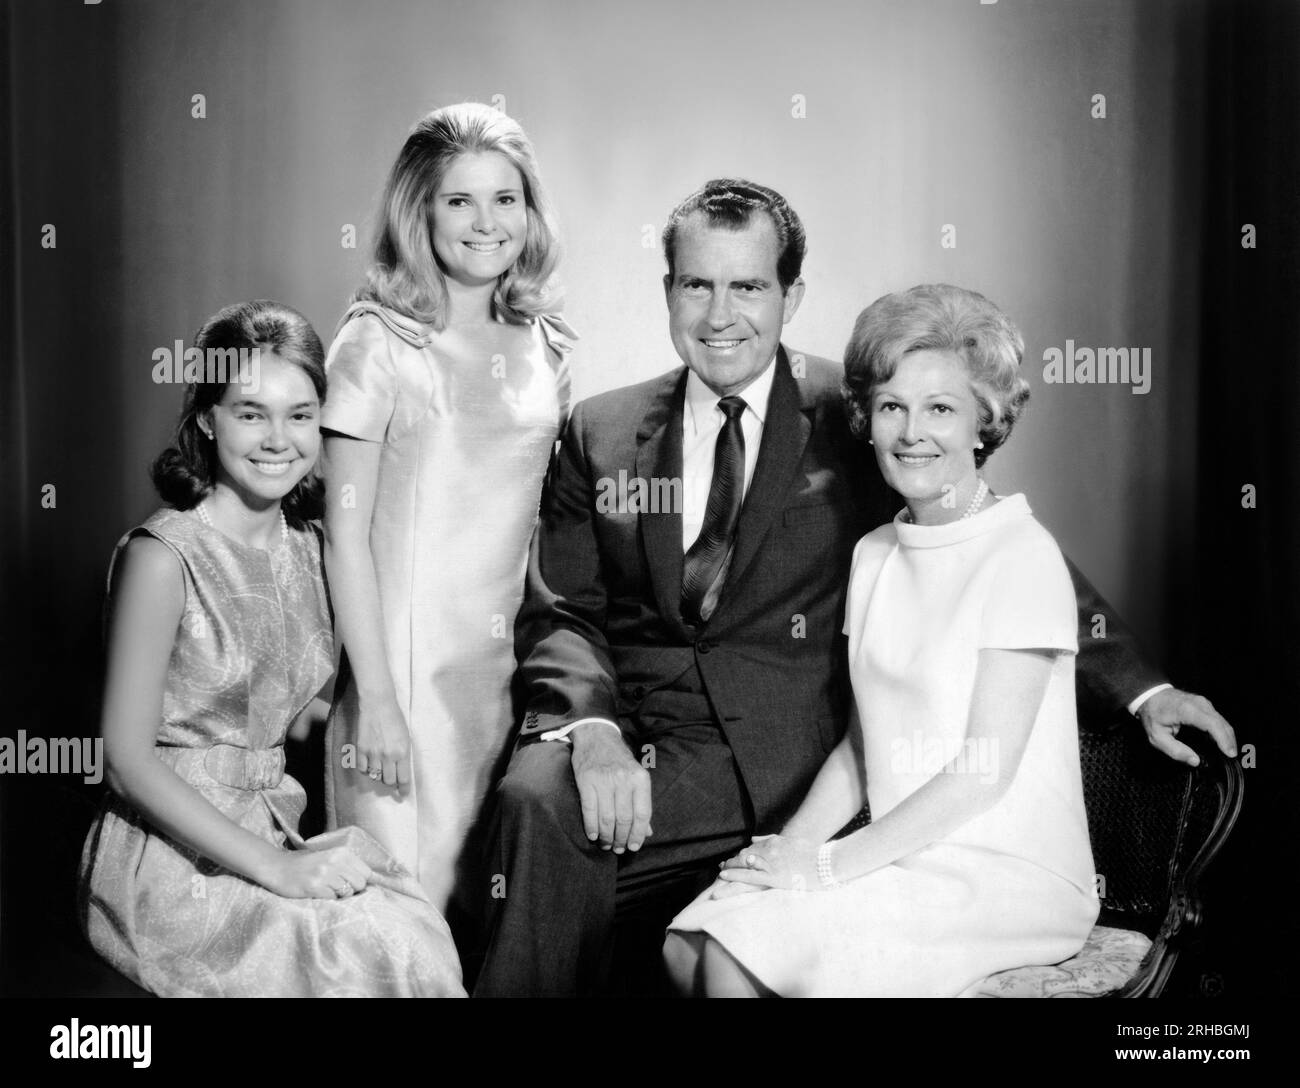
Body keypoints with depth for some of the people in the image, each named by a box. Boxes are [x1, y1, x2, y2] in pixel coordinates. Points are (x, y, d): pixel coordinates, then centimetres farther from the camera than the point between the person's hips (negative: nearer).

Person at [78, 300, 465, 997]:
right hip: (166, 853, -6)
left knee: (420, 931, -20)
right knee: (381, 953, -24)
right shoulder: (162, 556, -12)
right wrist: (274, 867, -19)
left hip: (272, 831, 6)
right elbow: (128, 756, -13)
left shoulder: (308, 548, 7)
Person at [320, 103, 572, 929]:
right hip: (405, 658, -4)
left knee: (493, 906, 12)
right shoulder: (379, 344, -7)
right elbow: (347, 533, -9)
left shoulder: (544, 349, 8)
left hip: (508, 662, 5)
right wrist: (375, 698, -13)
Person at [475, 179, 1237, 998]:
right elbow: (561, 612, 6)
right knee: (537, 791, -28)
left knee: (552, 824, -27)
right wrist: (592, 728, -15)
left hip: (775, 757, -3)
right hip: (623, 728, 3)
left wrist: (1137, 687, 0)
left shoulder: (849, 415, 4)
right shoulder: (601, 432, 12)